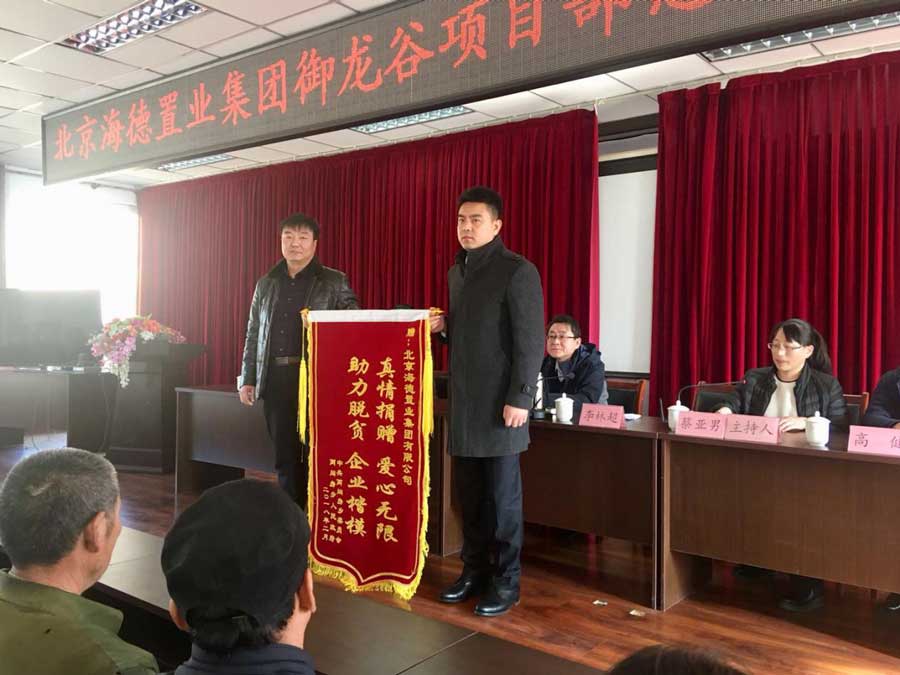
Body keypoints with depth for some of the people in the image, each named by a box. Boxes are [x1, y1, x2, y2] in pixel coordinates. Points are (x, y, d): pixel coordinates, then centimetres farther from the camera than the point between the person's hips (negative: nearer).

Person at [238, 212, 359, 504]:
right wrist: (247, 379, 10)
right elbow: (253, 334, 17)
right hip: (276, 380, 4)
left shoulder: (335, 282, 3)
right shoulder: (266, 284, 15)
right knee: (285, 456, 9)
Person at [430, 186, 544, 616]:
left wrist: (519, 398, -17)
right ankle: (474, 570, 25)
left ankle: (506, 581, 15)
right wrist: (442, 326, 3)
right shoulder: (456, 271, 15)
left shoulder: (517, 271, -9)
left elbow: (531, 341, -13)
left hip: (500, 403, -7)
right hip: (463, 402, 7)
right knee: (469, 494, 12)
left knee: (502, 496, 2)